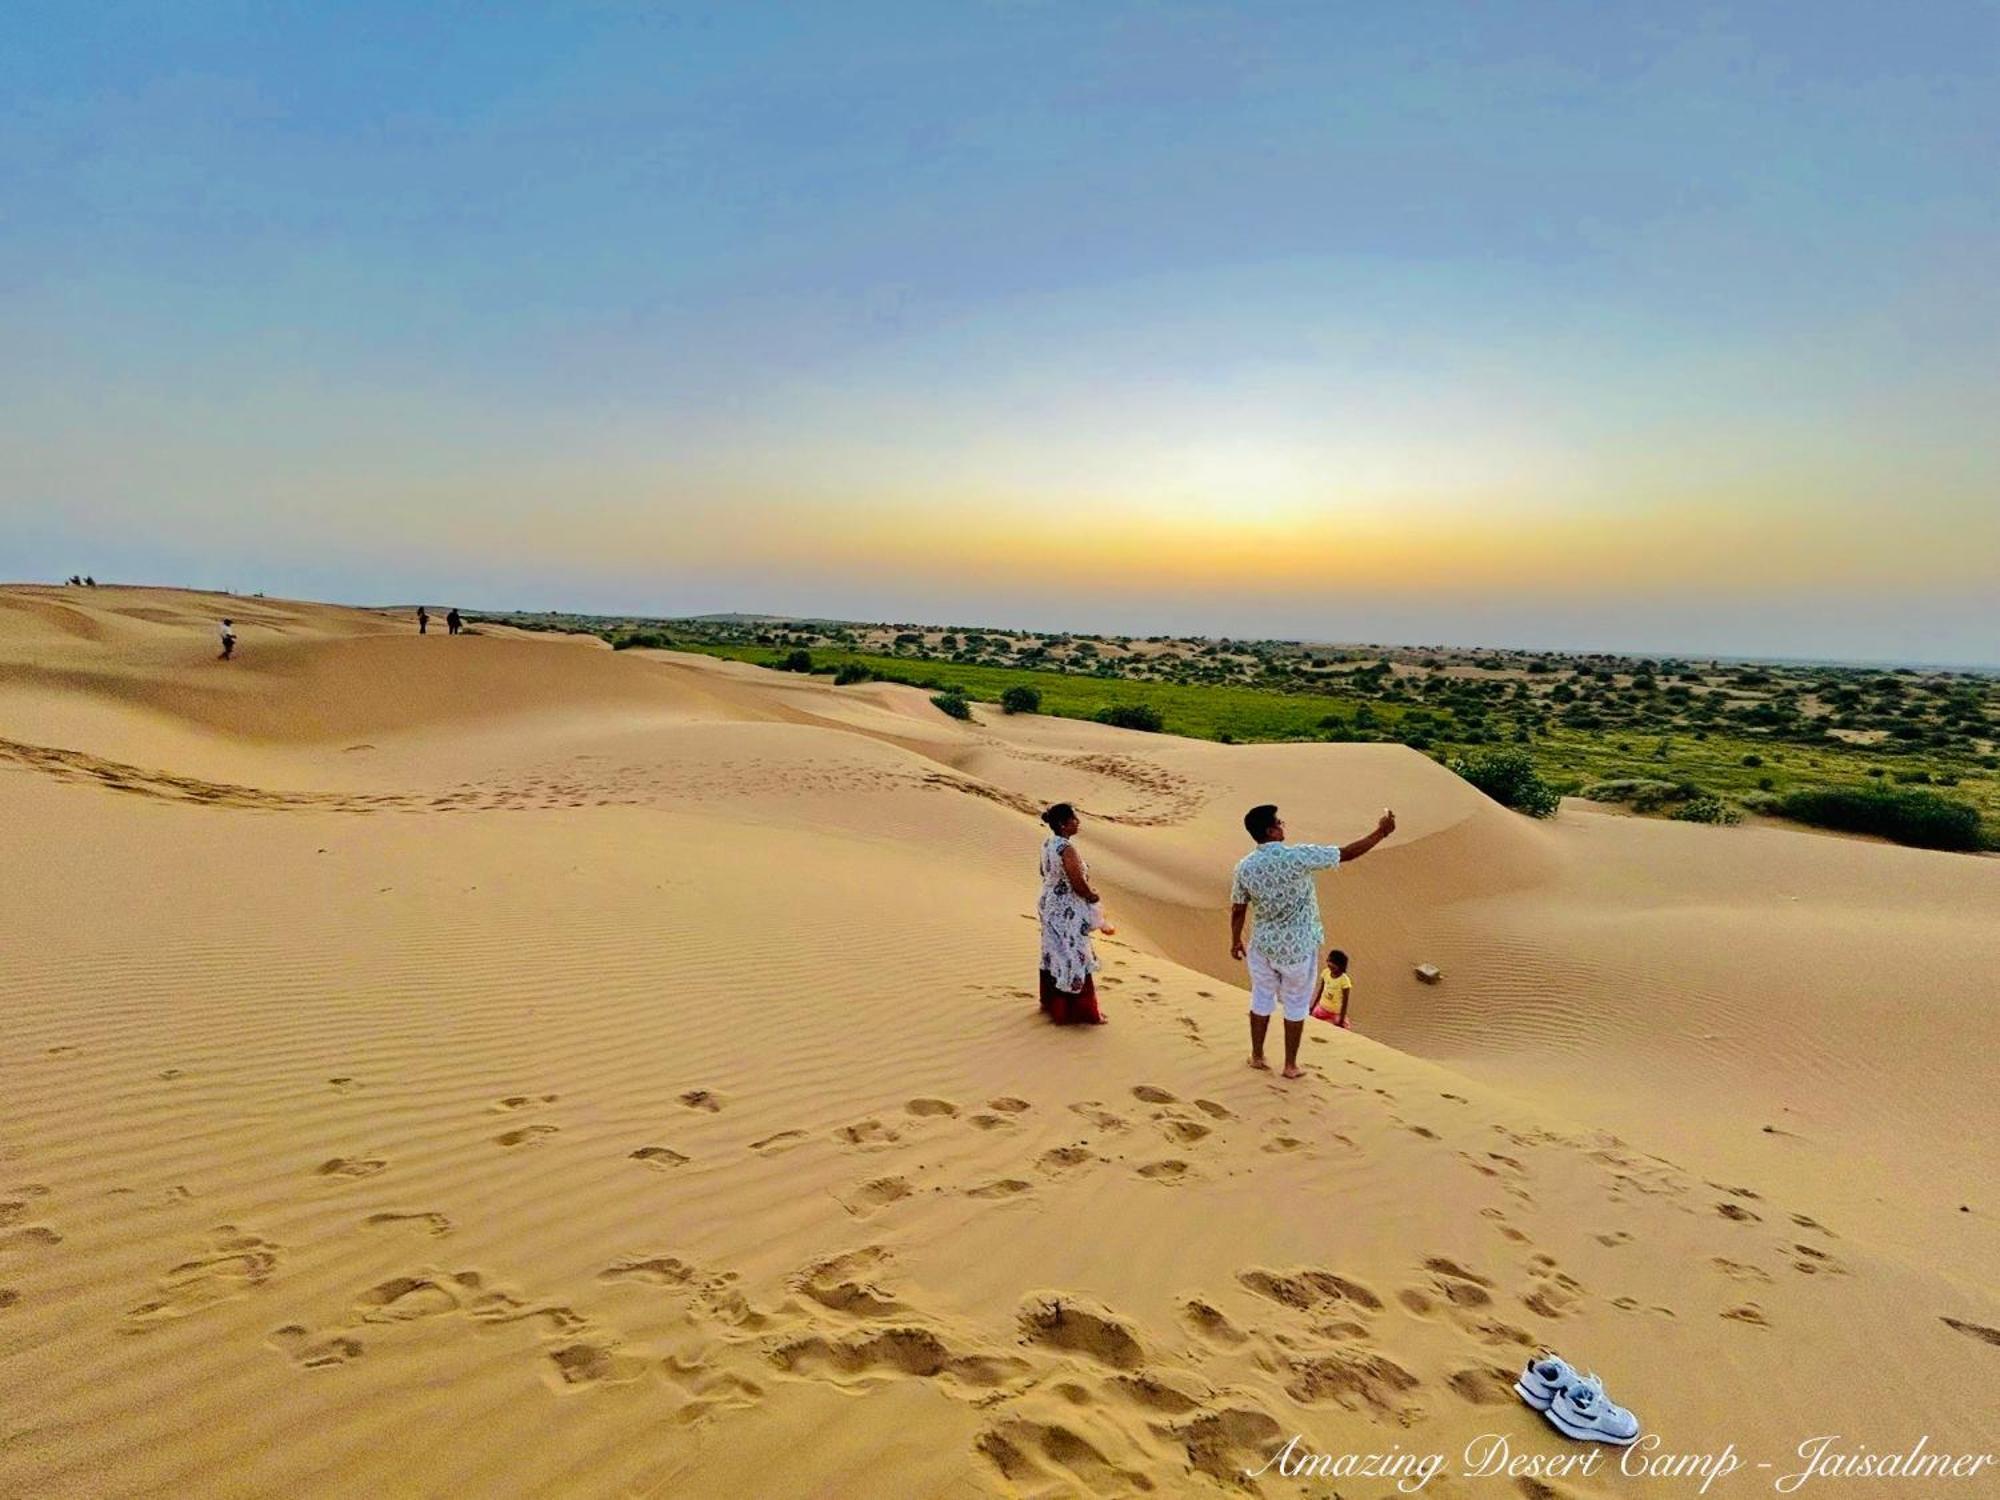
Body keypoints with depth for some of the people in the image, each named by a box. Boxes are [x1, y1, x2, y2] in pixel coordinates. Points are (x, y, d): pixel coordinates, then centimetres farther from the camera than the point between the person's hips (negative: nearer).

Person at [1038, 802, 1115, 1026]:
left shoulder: (1047, 845, 2)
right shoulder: (1067, 849, -26)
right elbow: (1080, 885, -24)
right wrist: (1094, 895, -3)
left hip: (1049, 905, 9)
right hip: (1069, 913, -9)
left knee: (1053, 954, 21)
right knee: (1075, 959, 2)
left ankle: (1051, 1003, 35)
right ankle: (1081, 1012, 11)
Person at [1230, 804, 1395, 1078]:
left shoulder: (1244, 867, -11)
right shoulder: (1297, 856, -23)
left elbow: (1237, 910, -1)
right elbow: (1347, 853, -16)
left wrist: (1235, 940, 16)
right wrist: (1380, 833, -5)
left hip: (1263, 944, 3)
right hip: (1298, 947, -3)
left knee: (1262, 998, 20)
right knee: (1295, 1004, 14)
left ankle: (1257, 1056, 32)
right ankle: (1290, 1065, 25)